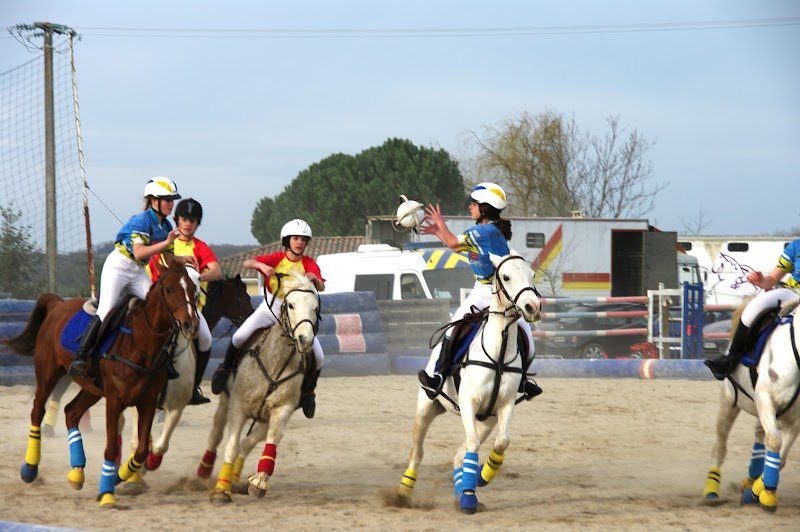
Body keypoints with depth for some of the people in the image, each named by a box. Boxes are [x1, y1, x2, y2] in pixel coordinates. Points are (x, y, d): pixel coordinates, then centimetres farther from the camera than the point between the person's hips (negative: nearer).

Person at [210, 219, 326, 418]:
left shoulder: (309, 264, -5)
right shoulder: (276, 258, -6)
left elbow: (321, 288, -18)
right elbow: (247, 263, -16)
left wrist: (314, 279, -41)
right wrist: (261, 266, -38)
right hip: (271, 306, -1)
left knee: (319, 357, -10)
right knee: (240, 336, -24)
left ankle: (307, 391, 16)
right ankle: (226, 368, 2)